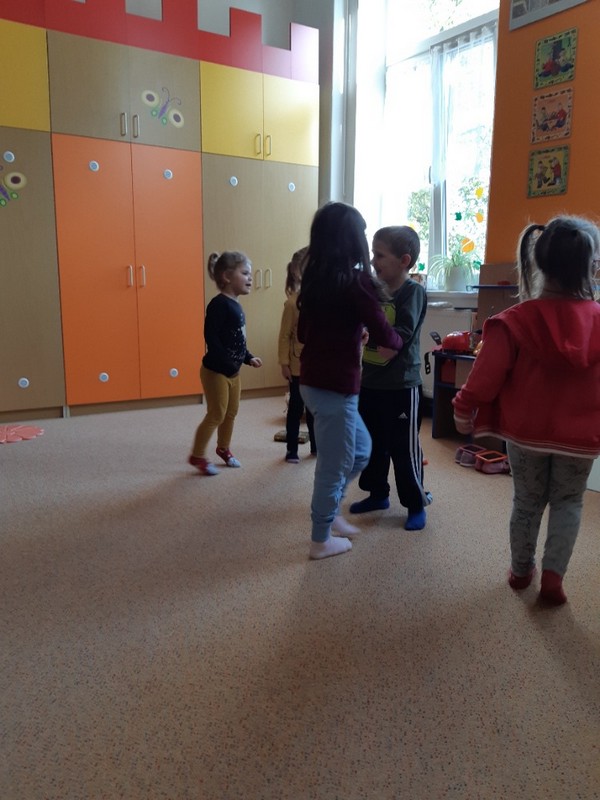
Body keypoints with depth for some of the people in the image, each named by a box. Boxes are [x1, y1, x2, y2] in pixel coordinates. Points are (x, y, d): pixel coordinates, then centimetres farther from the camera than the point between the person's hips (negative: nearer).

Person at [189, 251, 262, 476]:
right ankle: (197, 456, 13)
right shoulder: (219, 304, -20)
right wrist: (228, 365, -27)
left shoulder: (235, 305, 9)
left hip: (232, 370, 9)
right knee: (216, 415, -2)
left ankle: (223, 449, 37)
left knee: (231, 412, 18)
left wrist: (248, 358, 4)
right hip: (216, 370, -9)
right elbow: (211, 338, -26)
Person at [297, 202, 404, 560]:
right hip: (336, 387, -8)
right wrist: (399, 341, 11)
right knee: (335, 463, 7)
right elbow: (385, 335, -11)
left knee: (360, 450, 24)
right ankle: (322, 540, 22)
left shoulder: (314, 280, 7)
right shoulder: (356, 282, -16)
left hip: (315, 381, 8)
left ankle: (328, 512, 35)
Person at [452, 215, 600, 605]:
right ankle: (553, 573, 14)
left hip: (525, 432, 0)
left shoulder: (515, 321, -18)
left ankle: (521, 569, 34)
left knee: (527, 501, 19)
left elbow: (486, 377, -15)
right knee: (568, 502, 21)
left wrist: (464, 412, -1)